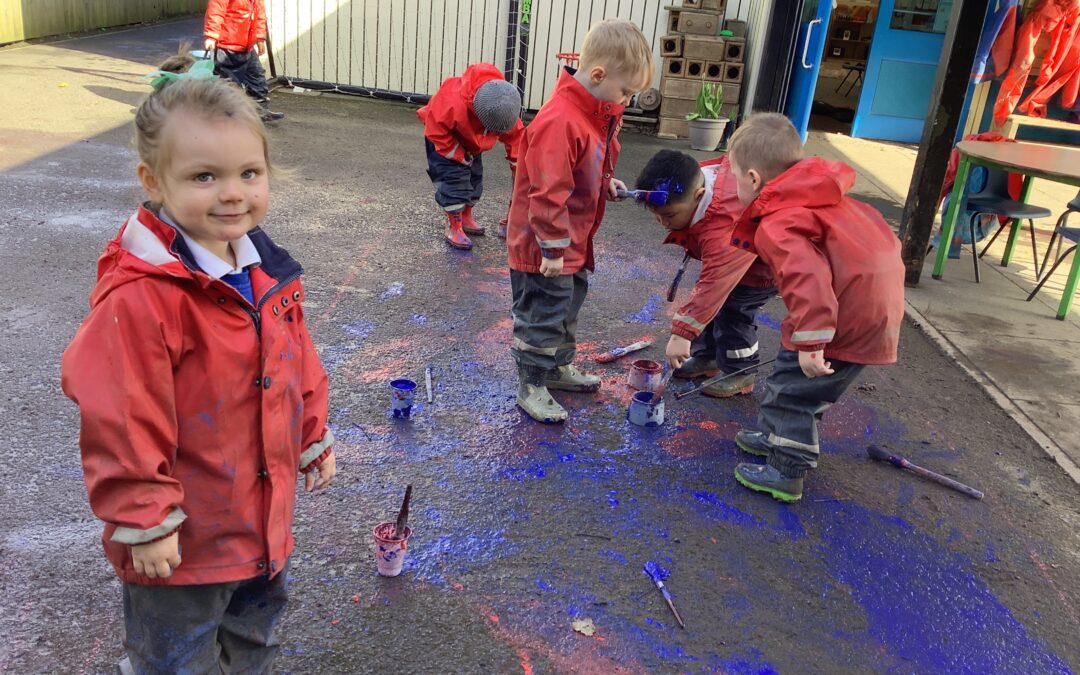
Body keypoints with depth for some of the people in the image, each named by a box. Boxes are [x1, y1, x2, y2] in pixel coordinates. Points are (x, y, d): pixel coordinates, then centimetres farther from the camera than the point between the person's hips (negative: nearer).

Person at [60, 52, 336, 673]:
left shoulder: (266, 270, -3)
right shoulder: (139, 296, -28)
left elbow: (298, 363, 10)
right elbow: (121, 419, -23)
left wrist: (314, 439, 15)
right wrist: (143, 522, -18)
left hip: (264, 518, 7)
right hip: (185, 537, -7)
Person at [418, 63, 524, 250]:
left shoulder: (504, 105, -29)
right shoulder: (453, 101, -45)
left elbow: (514, 135, -13)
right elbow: (436, 131, -31)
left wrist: (517, 165, -12)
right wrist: (458, 155, -26)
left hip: (471, 143, 6)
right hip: (444, 137, -6)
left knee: (475, 177, 9)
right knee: (453, 178, -16)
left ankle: (466, 217, 29)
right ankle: (453, 226, -7)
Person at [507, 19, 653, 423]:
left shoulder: (598, 114, 5)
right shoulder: (559, 122, -28)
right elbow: (548, 192, -27)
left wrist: (607, 184, 3)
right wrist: (553, 250, -23)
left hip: (574, 242, 10)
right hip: (544, 248, -10)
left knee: (568, 308, 23)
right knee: (543, 314, 3)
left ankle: (559, 367, 41)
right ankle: (531, 387, 18)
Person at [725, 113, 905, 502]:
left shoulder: (777, 225, -21)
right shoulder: (819, 196, 10)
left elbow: (808, 278, -35)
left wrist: (811, 341, -34)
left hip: (848, 321, -10)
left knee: (792, 389, 4)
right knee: (791, 378, 25)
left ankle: (786, 473, 15)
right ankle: (775, 435, 42)